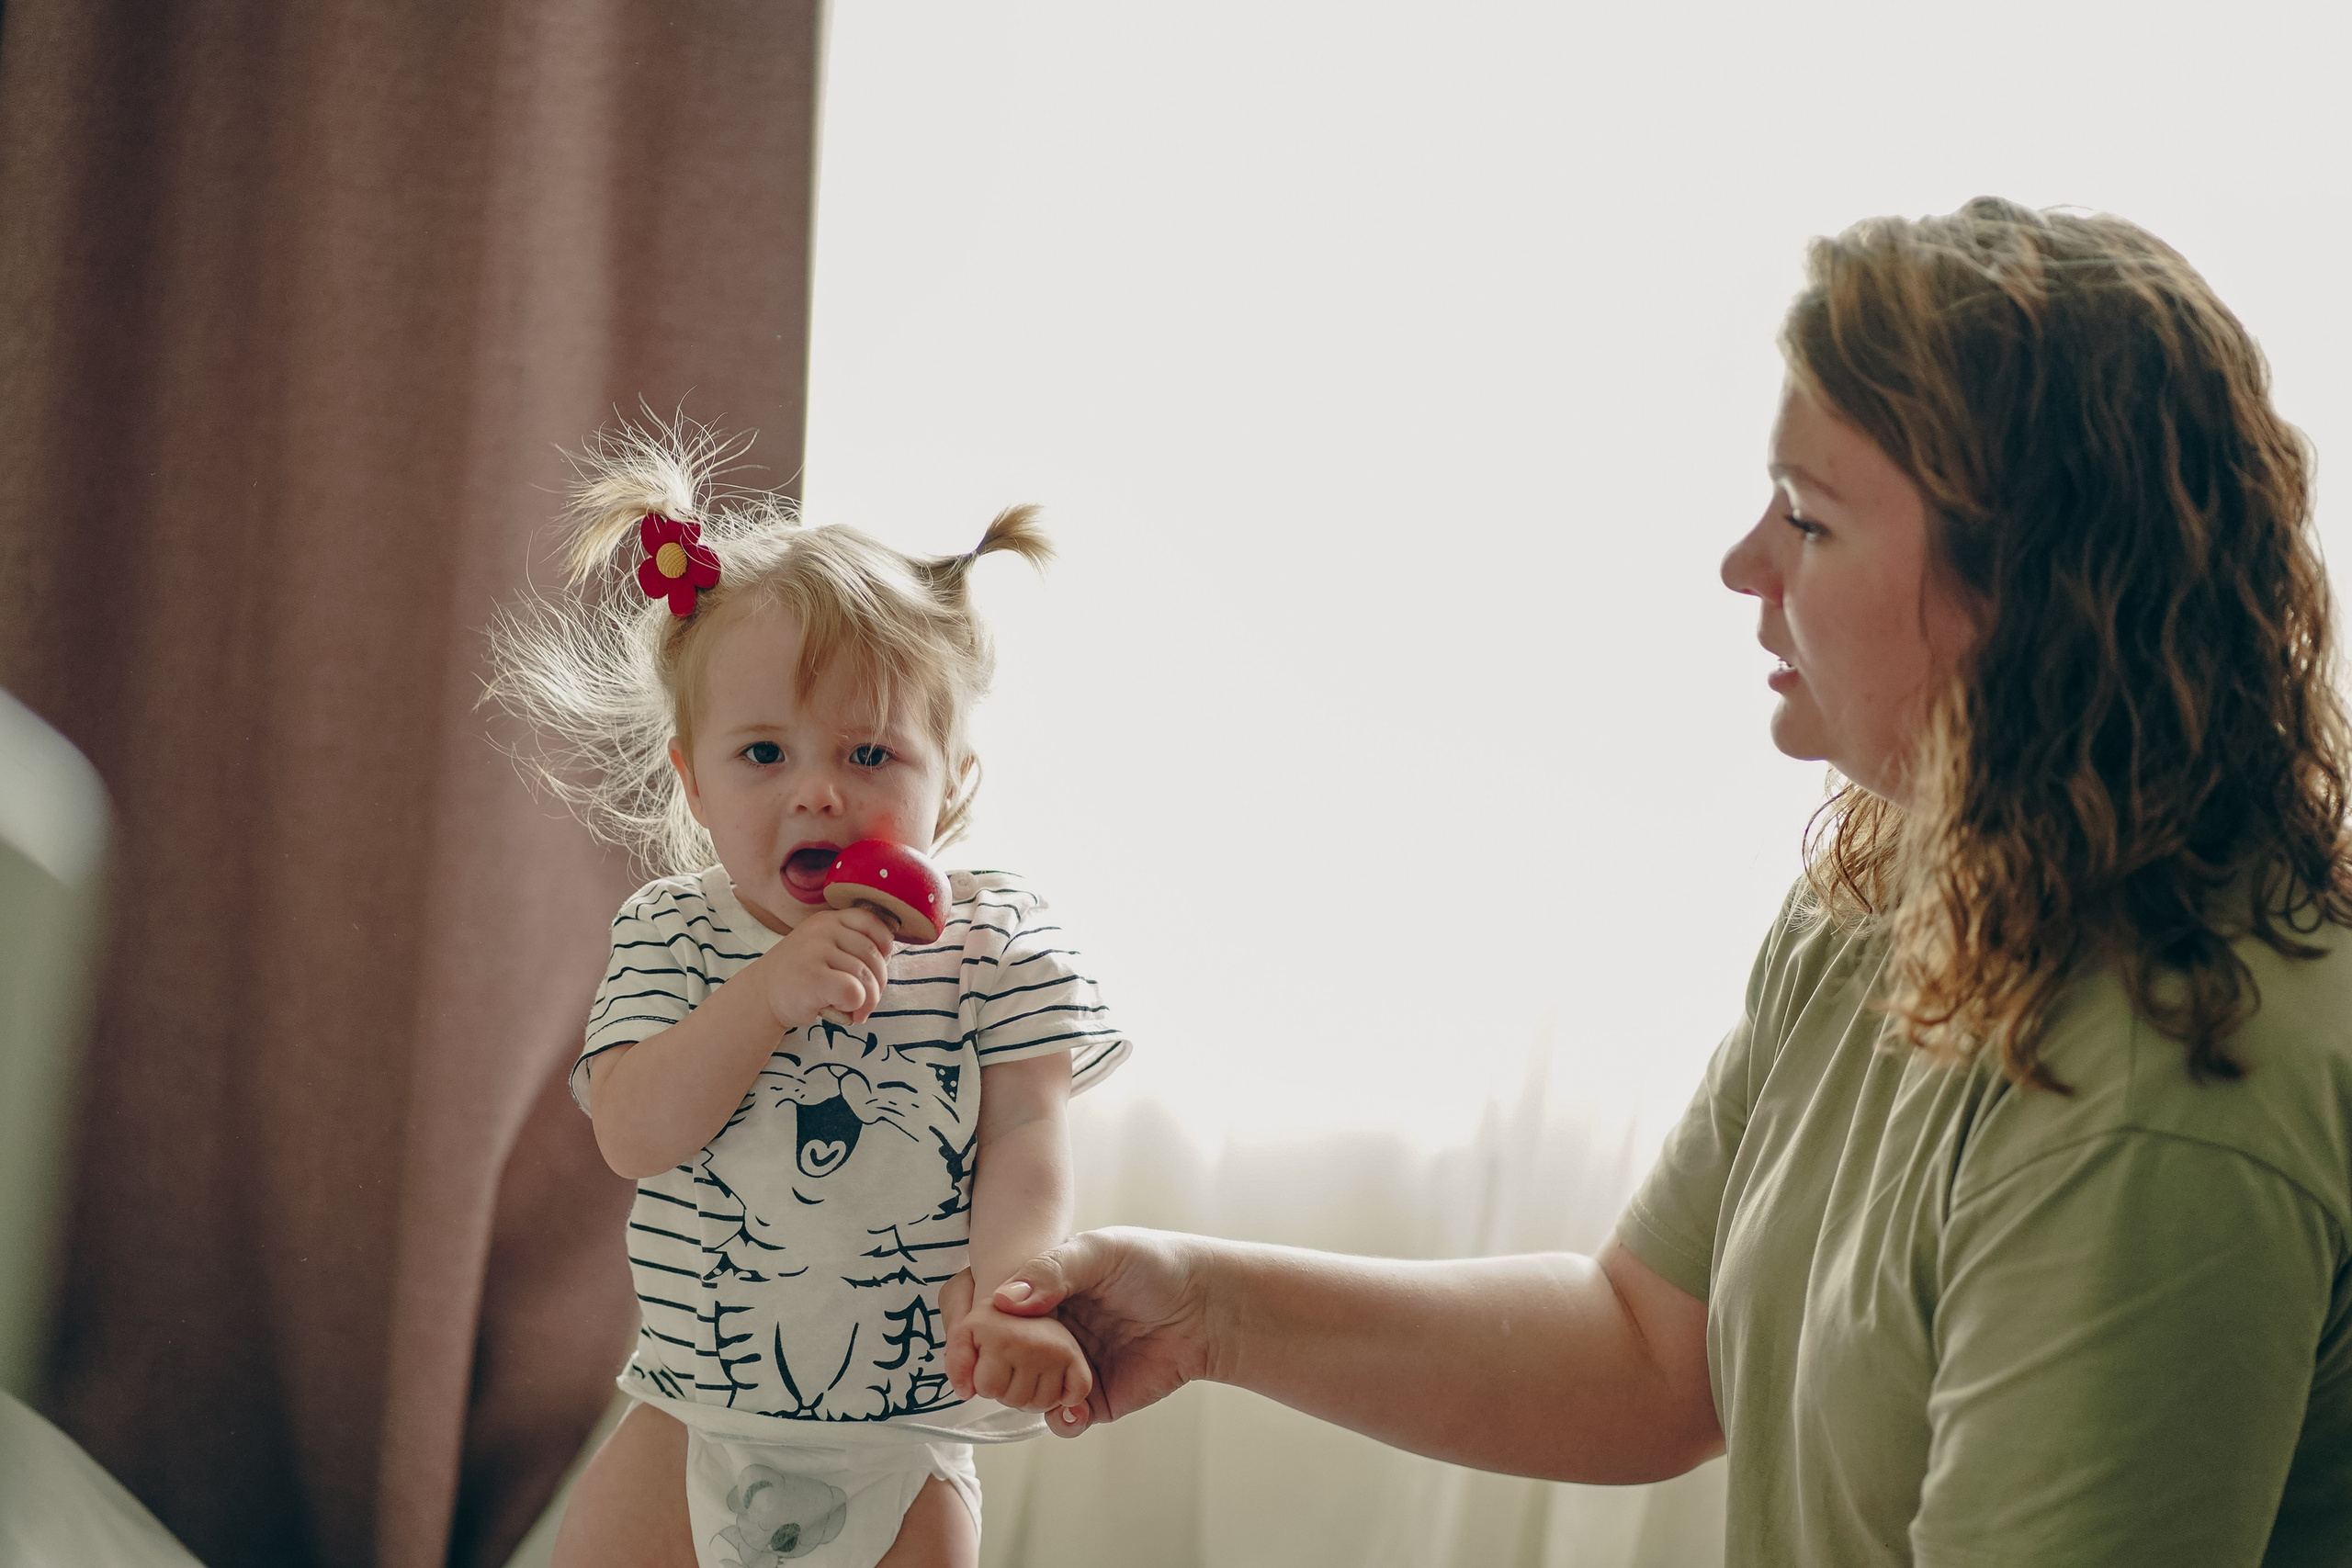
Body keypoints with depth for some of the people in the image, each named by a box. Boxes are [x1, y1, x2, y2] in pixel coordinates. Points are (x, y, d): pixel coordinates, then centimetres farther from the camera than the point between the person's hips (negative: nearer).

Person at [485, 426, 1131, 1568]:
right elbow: (636, 1133, -16)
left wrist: (1012, 1293, -33)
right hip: (695, 1421, 1)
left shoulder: (994, 945, -5)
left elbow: (1026, 1142, -13)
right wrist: (771, 994, -29)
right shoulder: (671, 936, -3)